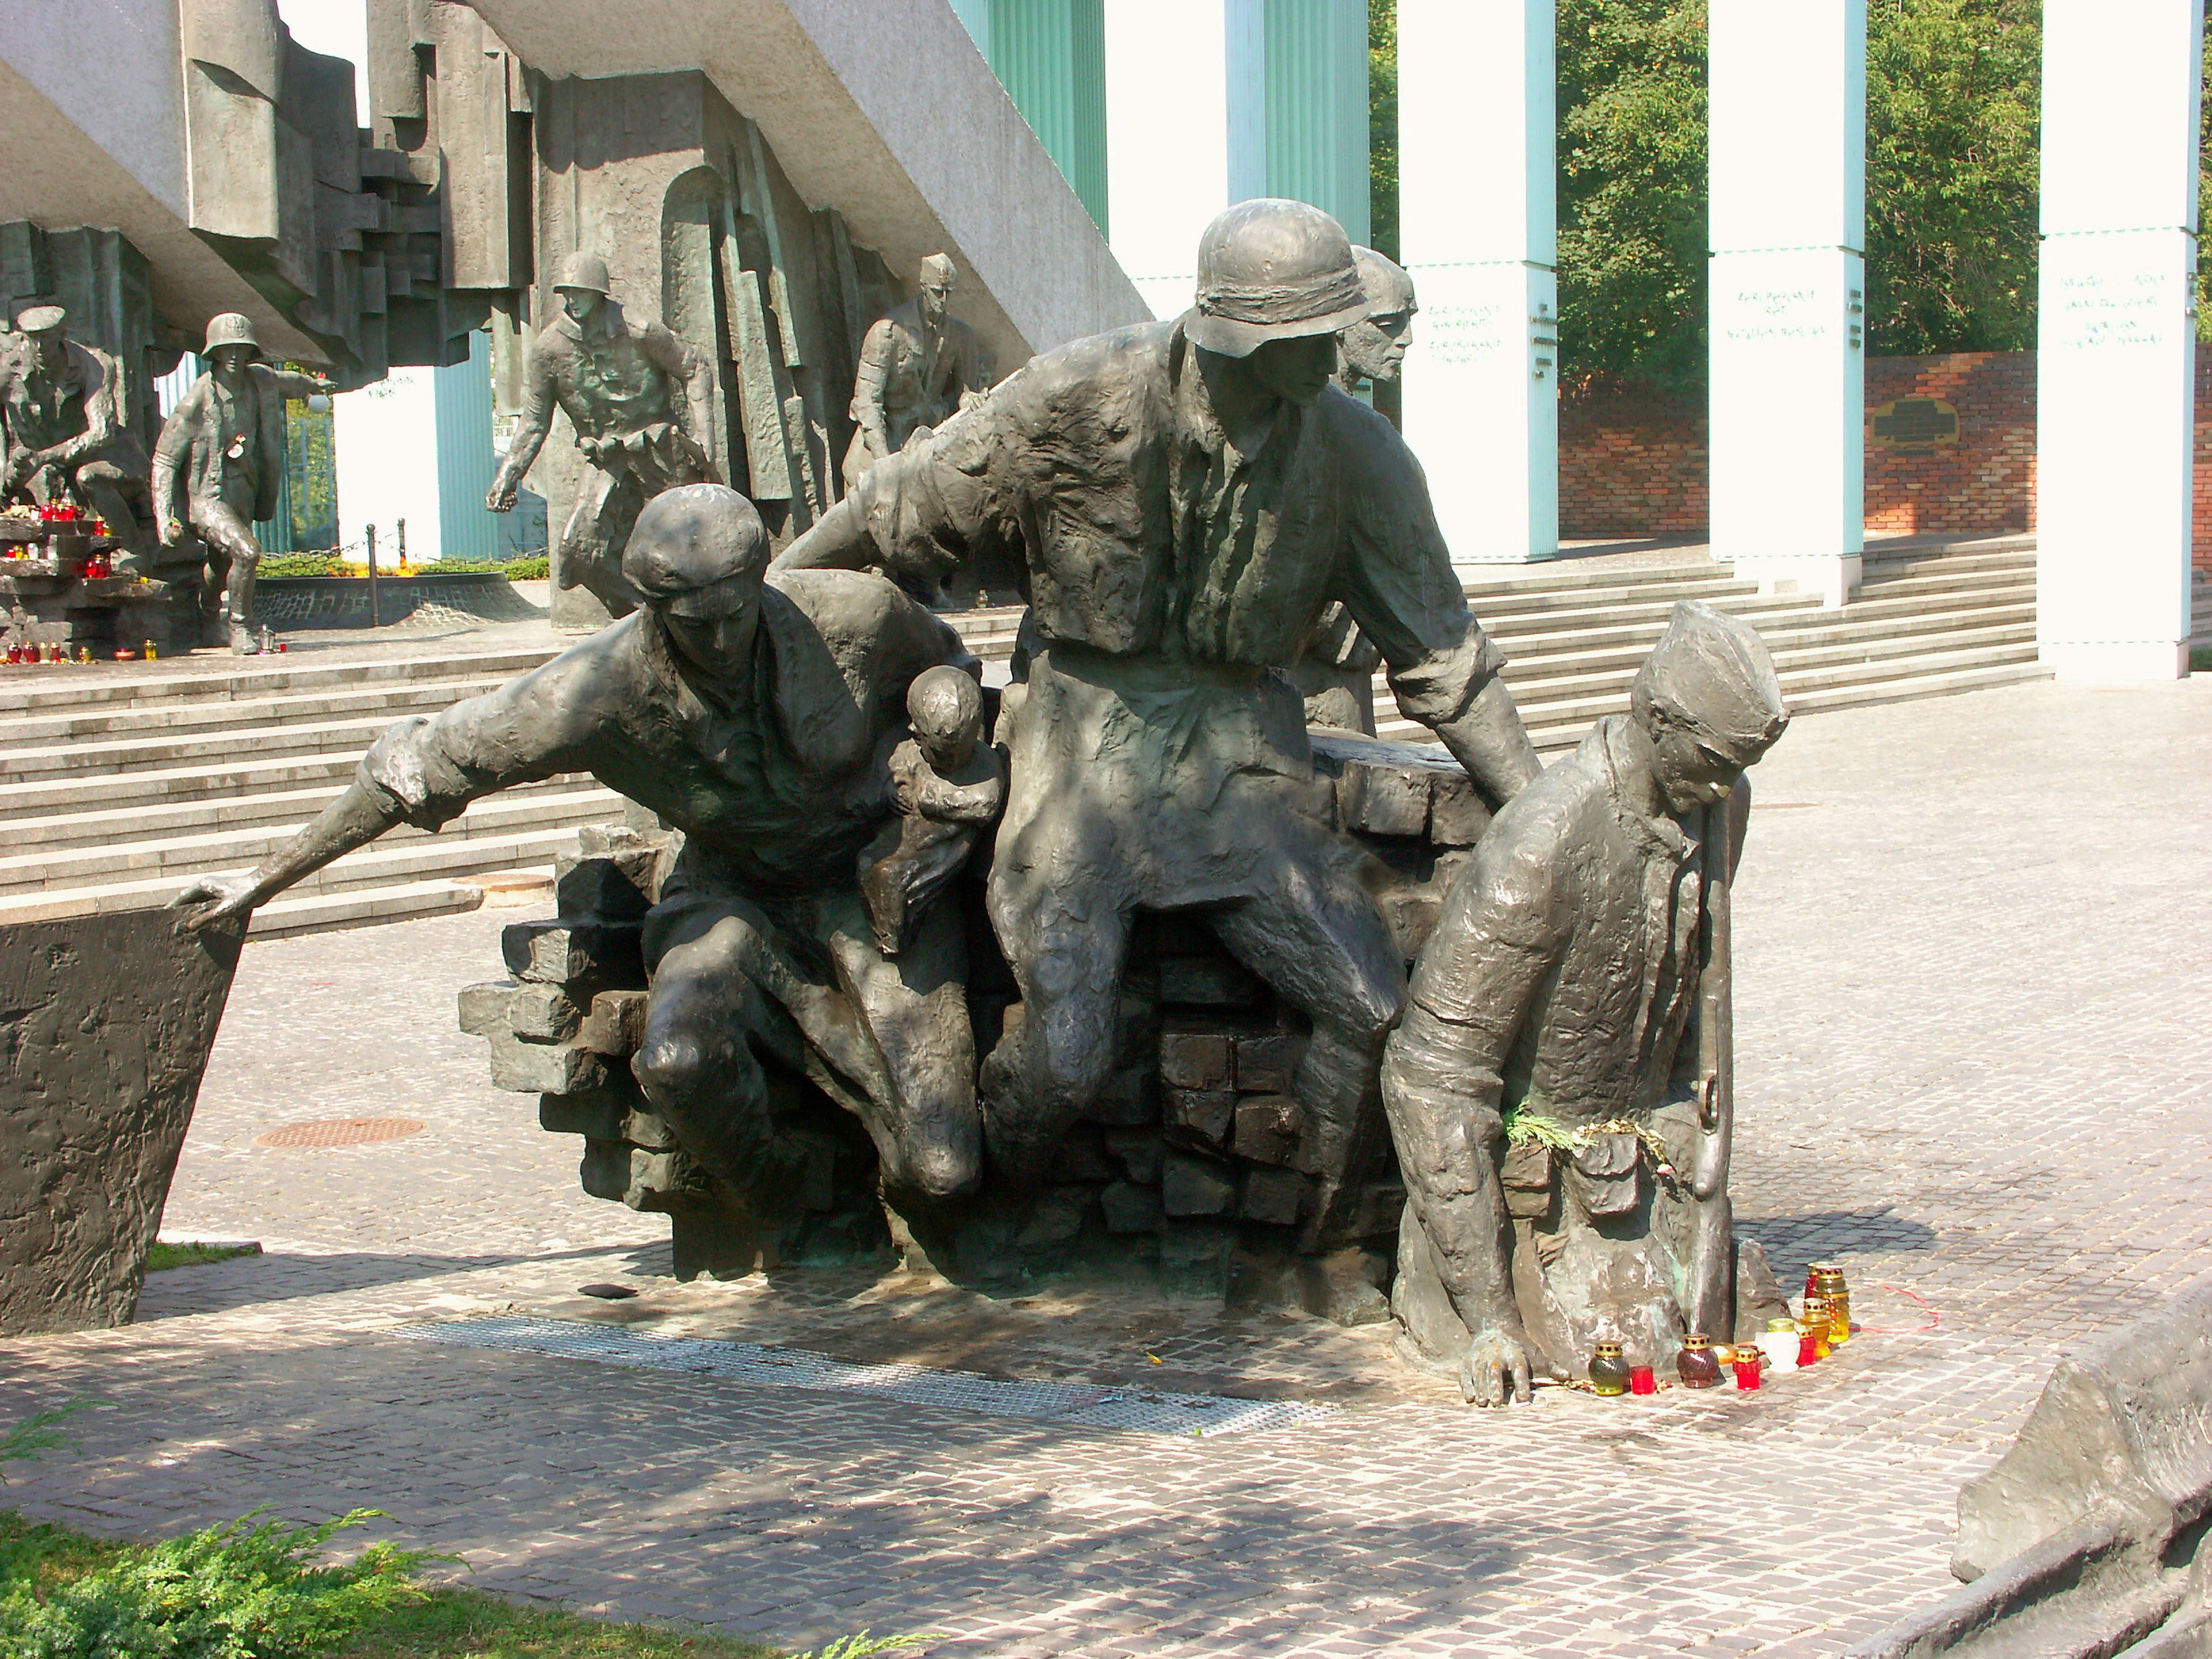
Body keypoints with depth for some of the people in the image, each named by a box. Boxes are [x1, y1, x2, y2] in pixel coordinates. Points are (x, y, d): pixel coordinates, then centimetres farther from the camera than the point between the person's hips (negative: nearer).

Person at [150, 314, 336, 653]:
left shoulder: (259, 380, -2)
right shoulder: (196, 401, -19)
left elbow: (283, 382, 26)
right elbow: (164, 460, -14)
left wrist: (314, 384, 47)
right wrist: (165, 517, -22)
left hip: (242, 494, 7)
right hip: (206, 497, -7)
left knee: (223, 567, 26)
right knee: (247, 552, -28)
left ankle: (209, 624, 53)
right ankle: (240, 630, -11)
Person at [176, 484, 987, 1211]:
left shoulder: (855, 616, -20)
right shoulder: (601, 688, -21)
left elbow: (951, 669, 4)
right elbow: (420, 763, -13)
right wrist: (266, 880, -9)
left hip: (870, 882, -1)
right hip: (731, 893, 1)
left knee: (941, 1170, -20)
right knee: (680, 1059, -35)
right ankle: (782, 1207, -3)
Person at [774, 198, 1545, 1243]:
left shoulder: (1357, 456, -4)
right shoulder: (1078, 402, -13)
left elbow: (1439, 655, 5)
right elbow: (900, 514, -1)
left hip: (1240, 743, 3)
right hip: (1087, 729, -3)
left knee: (1371, 1011, -14)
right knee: (1065, 1057, -18)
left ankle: (1323, 1252, 12)